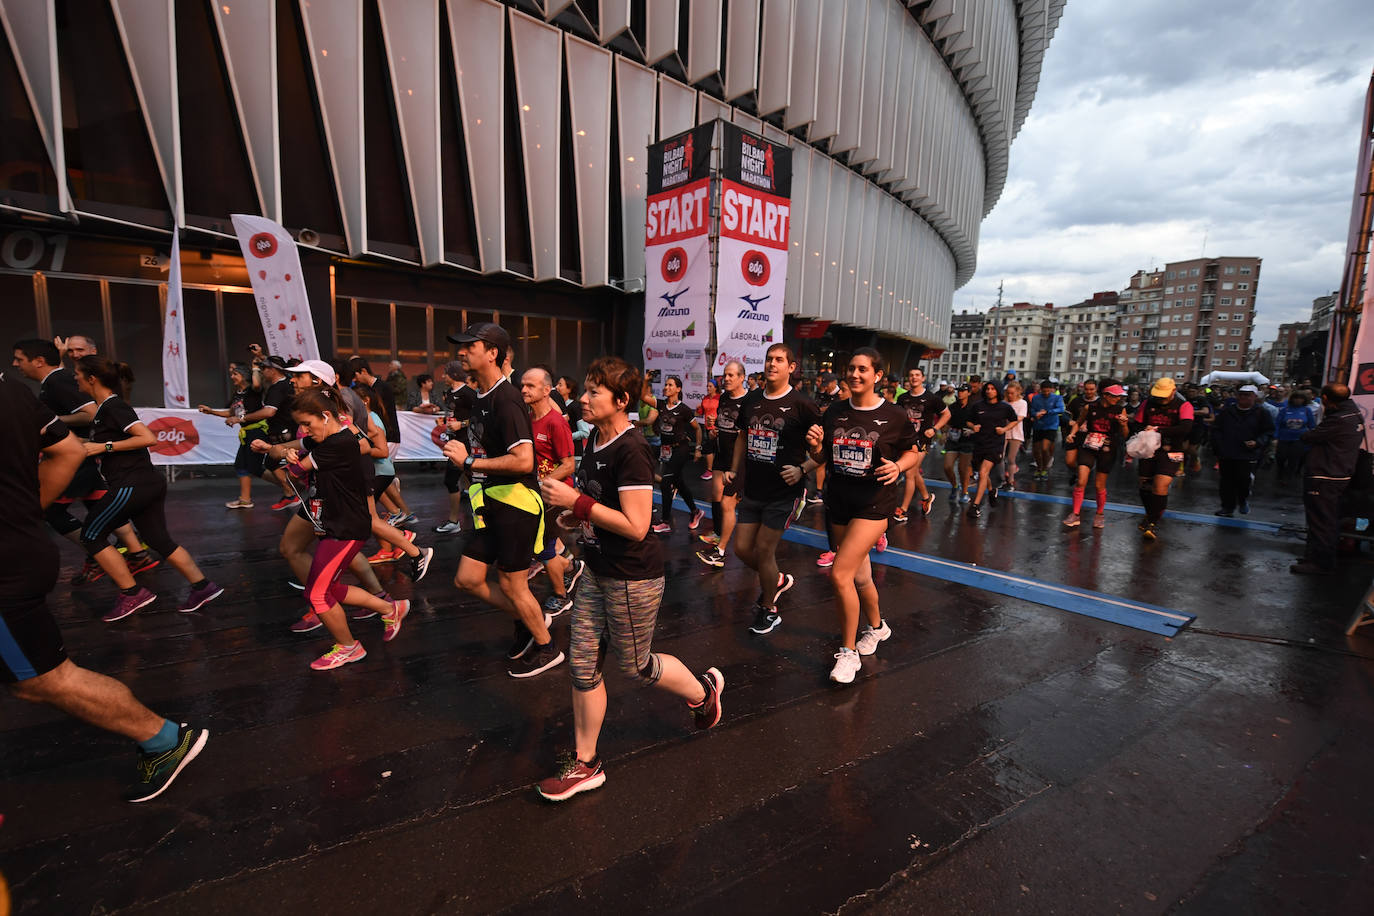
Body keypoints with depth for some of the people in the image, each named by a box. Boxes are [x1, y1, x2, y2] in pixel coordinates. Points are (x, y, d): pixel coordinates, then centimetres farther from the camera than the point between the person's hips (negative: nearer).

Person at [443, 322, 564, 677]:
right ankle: (529, 620, 32)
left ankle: (545, 647, 27)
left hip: (515, 503, -9)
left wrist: (469, 462, -24)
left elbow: (523, 460, -30)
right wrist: (457, 444, 10)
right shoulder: (481, 397, 11)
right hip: (492, 504, 9)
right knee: (467, 579, 12)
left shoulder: (506, 400, -20)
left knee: (511, 585, 5)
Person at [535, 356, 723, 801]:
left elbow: (635, 526, -27)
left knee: (634, 664, 12)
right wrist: (573, 513, 2)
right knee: (583, 663, 11)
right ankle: (584, 764, 29)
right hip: (597, 572, 8)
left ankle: (704, 689, 40)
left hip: (634, 578, -8)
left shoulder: (631, 450, -23)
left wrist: (577, 501, -25)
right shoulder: (594, 440, 5)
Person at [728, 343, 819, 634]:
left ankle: (768, 609, 24)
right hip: (753, 489, 6)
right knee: (742, 548, 9)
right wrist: (734, 470, 11)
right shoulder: (751, 402, 6)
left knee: (763, 549, 0)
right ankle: (777, 580, 40)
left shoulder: (802, 405, -11)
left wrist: (802, 470, -19)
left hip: (784, 492, -6)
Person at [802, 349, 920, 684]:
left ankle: (848, 652, 3)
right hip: (839, 501, 5)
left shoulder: (894, 415, -8)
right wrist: (815, 446, -13)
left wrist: (899, 466, -17)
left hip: (874, 502, -5)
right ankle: (876, 626, 46)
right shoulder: (834, 413, 2)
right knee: (858, 575, 18)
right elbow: (822, 458, 9)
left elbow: (913, 452, 4)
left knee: (840, 574, -15)